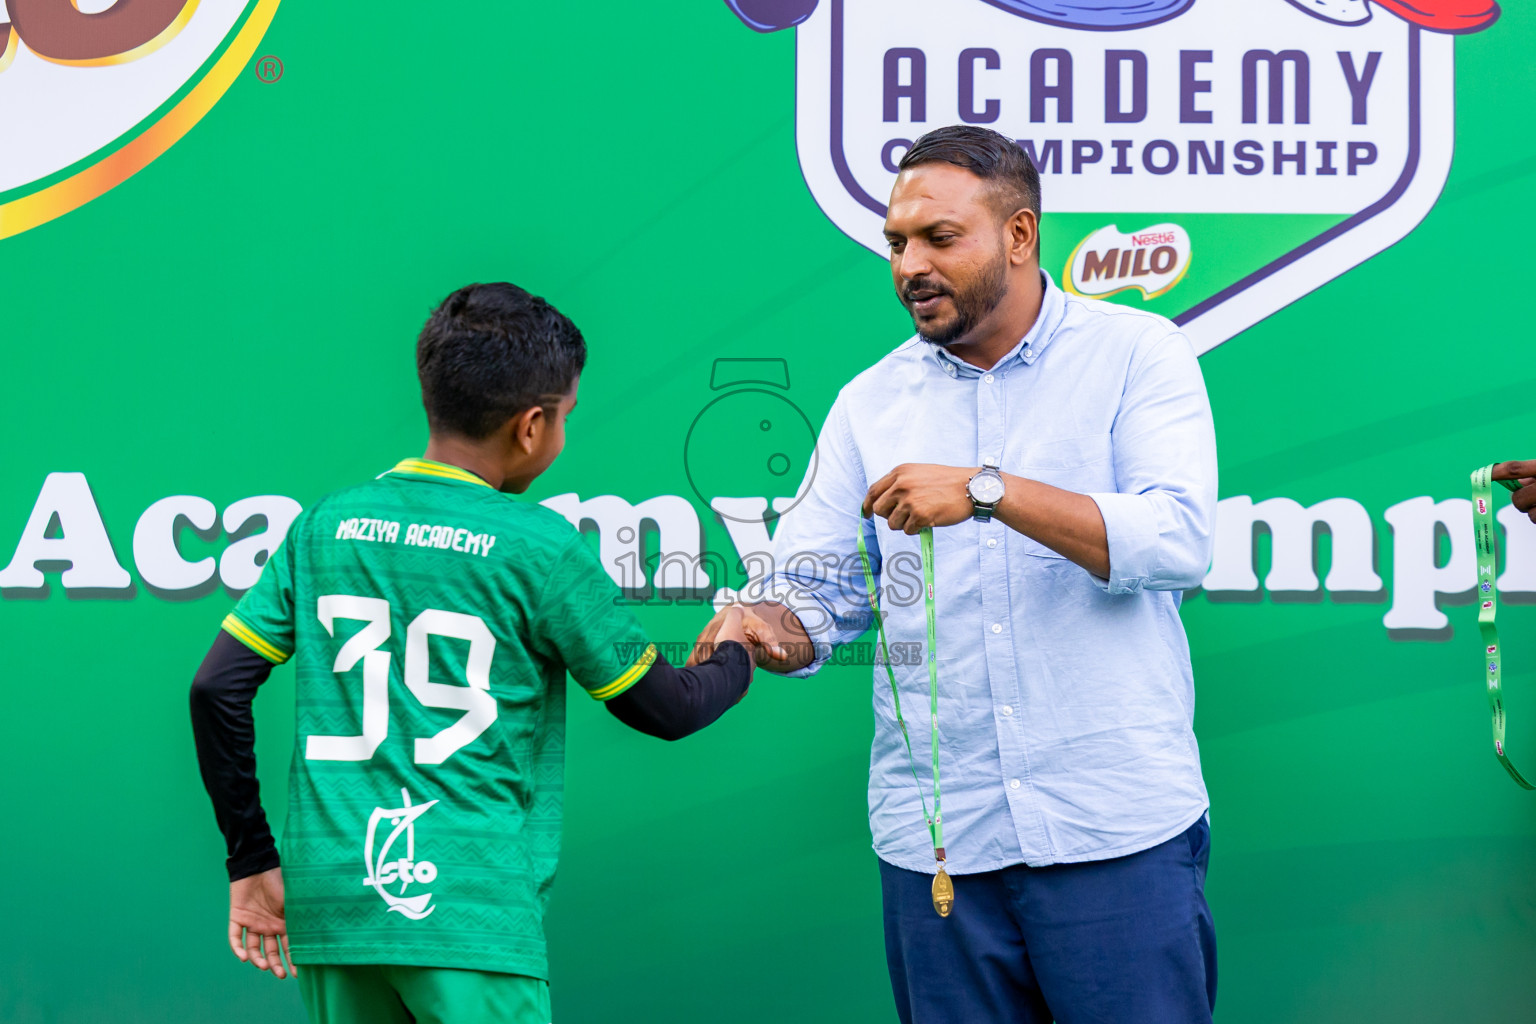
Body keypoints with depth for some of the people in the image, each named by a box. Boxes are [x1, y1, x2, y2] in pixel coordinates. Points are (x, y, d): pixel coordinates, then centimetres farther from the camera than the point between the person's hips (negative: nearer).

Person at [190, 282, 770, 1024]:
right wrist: (734, 659, 27)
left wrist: (252, 859, 16)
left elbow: (217, 689, 7)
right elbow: (662, 708, 5)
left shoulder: (326, 525, 8)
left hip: (329, 903, 5)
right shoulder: (538, 548, -5)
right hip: (470, 914, -5)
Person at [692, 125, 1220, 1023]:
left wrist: (989, 490, -22)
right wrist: (763, 627, -15)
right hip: (935, 842, 3)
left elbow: (1177, 540, -14)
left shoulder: (1136, 354, 0)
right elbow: (818, 595, 8)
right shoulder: (871, 403, 12)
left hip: (1118, 830, -3)